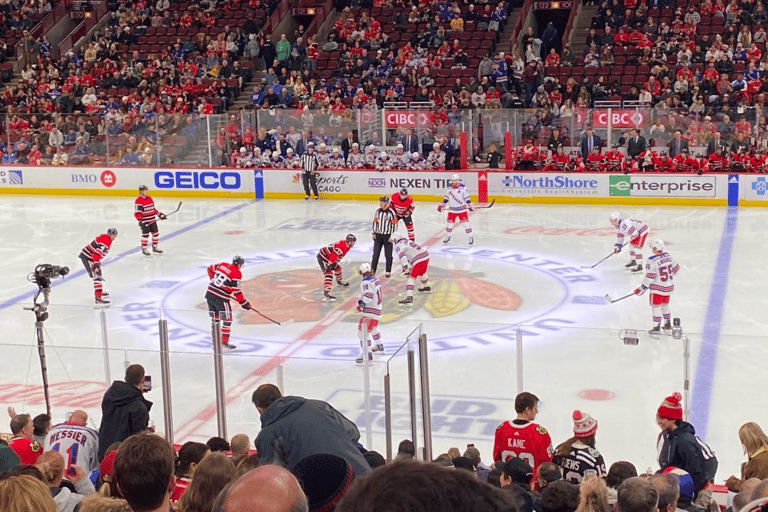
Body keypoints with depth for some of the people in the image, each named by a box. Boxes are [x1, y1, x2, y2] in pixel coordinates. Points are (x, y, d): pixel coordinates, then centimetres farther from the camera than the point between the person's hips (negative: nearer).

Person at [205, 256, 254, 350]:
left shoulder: (222, 265, 11)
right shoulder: (237, 273, -9)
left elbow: (210, 269, 27)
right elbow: (236, 291, -11)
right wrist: (244, 303, -3)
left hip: (209, 293, 7)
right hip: (220, 298, -7)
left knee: (215, 318, 18)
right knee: (227, 319, 4)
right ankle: (224, 341, 3)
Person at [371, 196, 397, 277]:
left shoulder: (391, 212, -11)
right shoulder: (378, 211, 4)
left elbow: (394, 224, -9)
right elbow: (375, 222, 12)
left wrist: (392, 236, -10)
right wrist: (373, 233, 9)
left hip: (387, 236, -4)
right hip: (378, 235, 4)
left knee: (388, 255, 4)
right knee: (375, 253, 5)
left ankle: (388, 272, 15)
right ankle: (372, 270, 13)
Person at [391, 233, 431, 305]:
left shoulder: (398, 245, 1)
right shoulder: (408, 241, 28)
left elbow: (401, 255, -19)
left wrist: (405, 266, -28)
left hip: (418, 260, -9)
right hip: (426, 256, 9)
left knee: (412, 278, -8)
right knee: (422, 272, 34)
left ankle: (409, 297, -19)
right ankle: (427, 286, 58)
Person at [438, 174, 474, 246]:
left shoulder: (462, 189, -7)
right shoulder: (450, 189, 6)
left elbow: (466, 198, -5)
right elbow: (446, 198, 15)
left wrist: (470, 205, -12)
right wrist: (441, 205, 12)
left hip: (462, 209, -4)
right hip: (452, 210, 4)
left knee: (466, 223, -7)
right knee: (450, 223, 9)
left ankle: (470, 238, 1)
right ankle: (447, 236, 29)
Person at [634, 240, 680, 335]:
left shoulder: (652, 261, -22)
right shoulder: (668, 256, -1)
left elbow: (649, 277, -22)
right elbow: (676, 269, 10)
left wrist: (642, 288, -12)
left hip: (658, 288, -7)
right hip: (669, 287, 7)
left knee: (656, 306, 5)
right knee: (665, 304, 23)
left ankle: (656, 328, 8)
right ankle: (667, 325, 32)